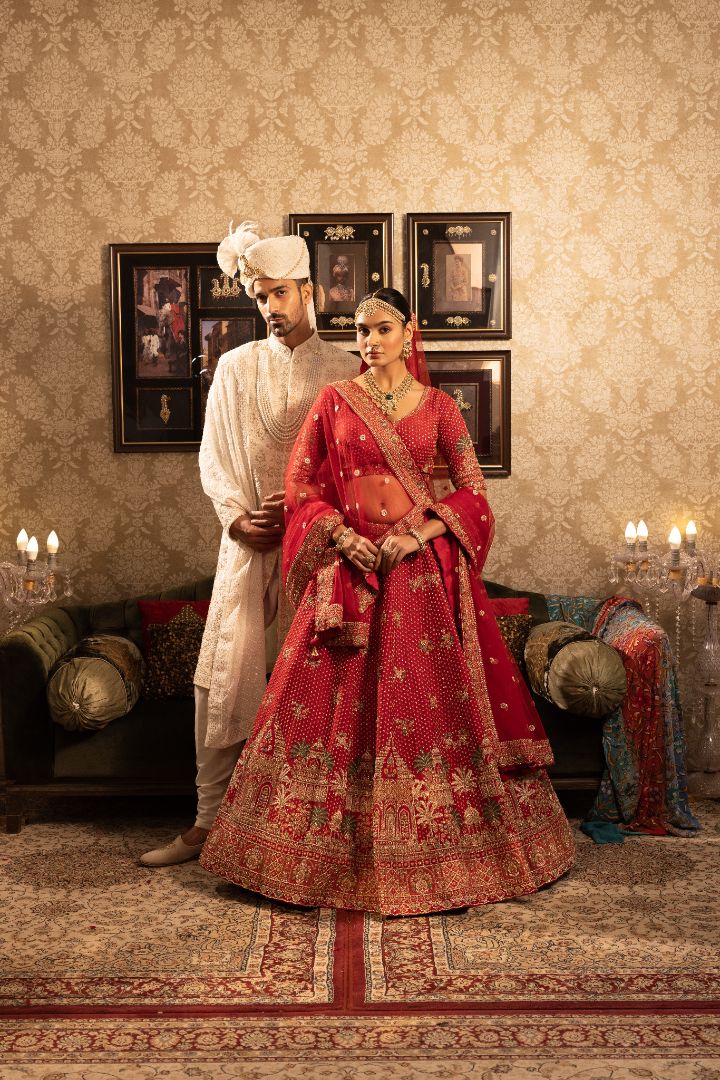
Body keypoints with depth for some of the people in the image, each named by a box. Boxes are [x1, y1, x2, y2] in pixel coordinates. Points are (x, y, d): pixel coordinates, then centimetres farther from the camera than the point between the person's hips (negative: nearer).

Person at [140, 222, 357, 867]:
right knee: (222, 679, -1)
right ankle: (209, 822, 8)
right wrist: (237, 516, -7)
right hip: (249, 541, 2)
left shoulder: (346, 373, 5)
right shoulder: (236, 366, 11)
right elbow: (213, 455, 8)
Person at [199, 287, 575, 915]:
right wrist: (339, 536, -10)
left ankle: (438, 853, 17)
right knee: (336, 701, 0)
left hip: (423, 568, 0)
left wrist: (419, 535, -11)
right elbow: (300, 485, 6)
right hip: (349, 562, 0)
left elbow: (473, 490, 3)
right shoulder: (334, 401, 7)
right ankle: (340, 857, 14)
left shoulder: (437, 406, 6)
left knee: (435, 698, 1)